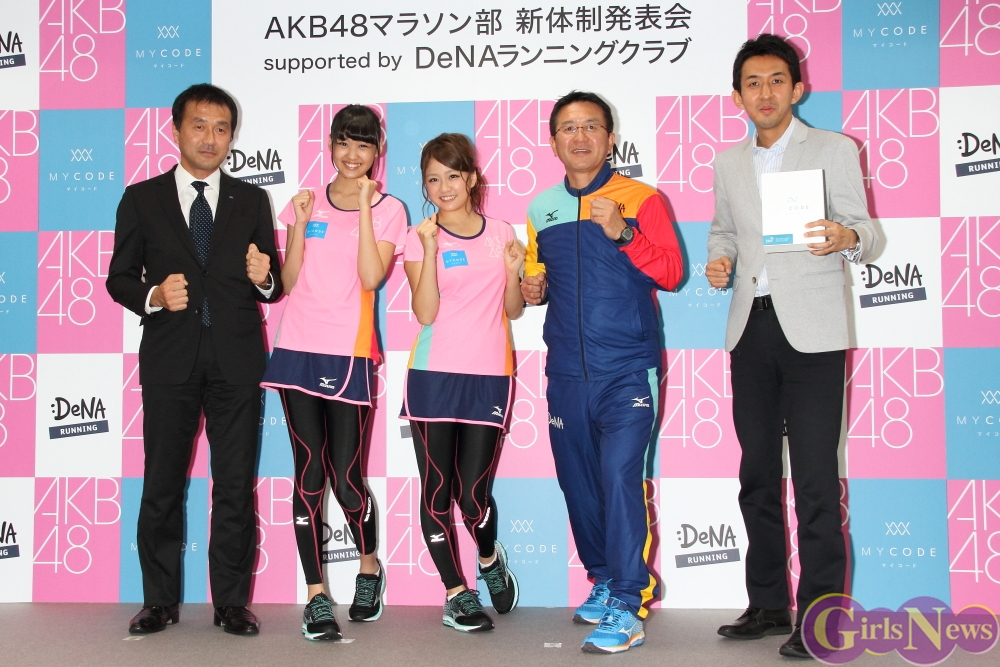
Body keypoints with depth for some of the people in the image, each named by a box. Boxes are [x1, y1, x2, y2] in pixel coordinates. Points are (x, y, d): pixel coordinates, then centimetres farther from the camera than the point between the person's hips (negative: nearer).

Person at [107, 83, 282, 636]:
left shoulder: (252, 202, 12)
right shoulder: (141, 199, 8)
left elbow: (273, 287, 11)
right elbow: (119, 279, 7)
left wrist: (263, 278, -12)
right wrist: (154, 296, -13)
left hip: (236, 362, 1)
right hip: (169, 359, 0)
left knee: (235, 486, 3)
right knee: (162, 485, 6)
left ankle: (232, 602, 13)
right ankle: (160, 601, 19)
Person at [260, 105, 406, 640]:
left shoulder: (389, 209, 4)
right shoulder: (307, 202, 11)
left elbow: (371, 277, -12)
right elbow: (289, 282, 5)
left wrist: (364, 206, -11)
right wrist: (301, 224, -6)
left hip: (349, 355, -2)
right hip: (298, 350, 2)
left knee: (346, 476, -2)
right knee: (309, 474, 1)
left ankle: (370, 567, 26)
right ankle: (316, 595, 9)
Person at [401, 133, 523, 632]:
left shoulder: (500, 233, 9)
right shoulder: (419, 237, 2)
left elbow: (512, 311, 12)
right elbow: (425, 313, -9)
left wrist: (514, 269, -6)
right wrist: (431, 249, -16)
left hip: (489, 377, 1)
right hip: (434, 376, -1)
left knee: (473, 493, 0)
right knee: (437, 491, 1)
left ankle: (490, 558, 32)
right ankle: (457, 592, 15)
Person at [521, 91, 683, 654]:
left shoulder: (641, 199, -1)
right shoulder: (541, 208, 12)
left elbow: (671, 272, -9)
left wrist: (622, 232, -21)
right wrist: (533, 288, 2)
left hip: (628, 370, -5)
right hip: (567, 371, 5)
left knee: (620, 475, -15)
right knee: (577, 481, 11)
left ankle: (628, 606, -8)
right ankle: (605, 579, 30)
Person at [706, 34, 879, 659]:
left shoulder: (835, 149, 3)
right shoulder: (729, 163, 16)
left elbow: (864, 232, 1)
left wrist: (845, 238, -22)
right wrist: (720, 257, 3)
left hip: (812, 330, -5)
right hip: (751, 328, 5)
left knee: (816, 477, -8)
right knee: (757, 472, 10)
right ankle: (768, 604, 20)